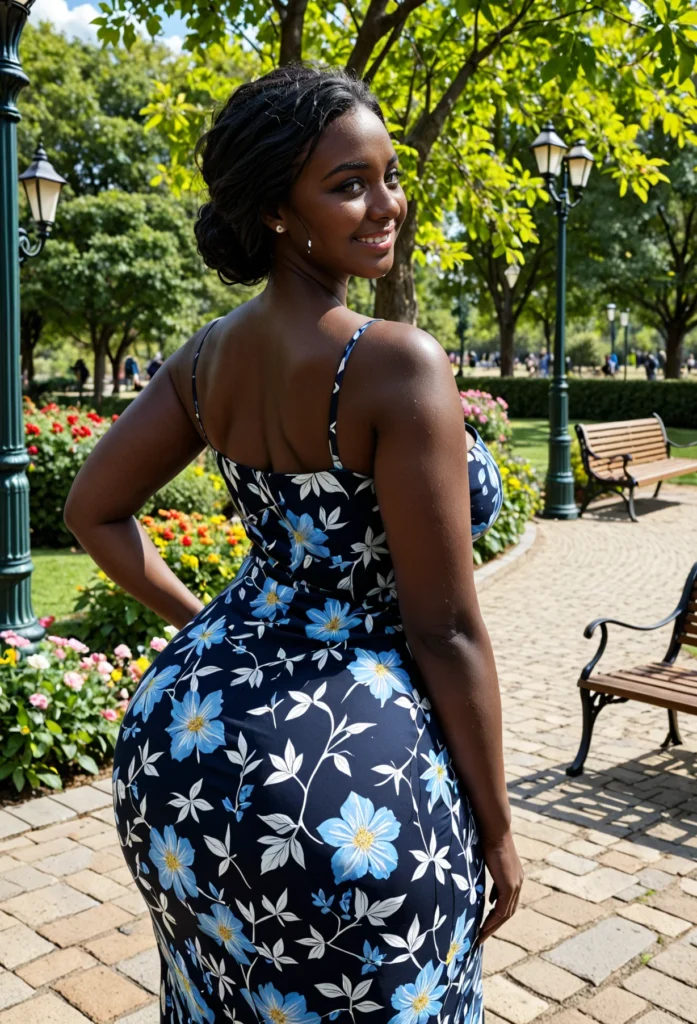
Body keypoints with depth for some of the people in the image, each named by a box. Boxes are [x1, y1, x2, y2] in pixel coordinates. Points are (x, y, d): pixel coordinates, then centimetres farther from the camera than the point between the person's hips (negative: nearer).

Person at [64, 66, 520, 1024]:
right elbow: (445, 631, -18)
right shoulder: (399, 366, -22)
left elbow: (94, 509, 9)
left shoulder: (212, 353, 0)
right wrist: (496, 832, -6)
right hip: (345, 779, -7)